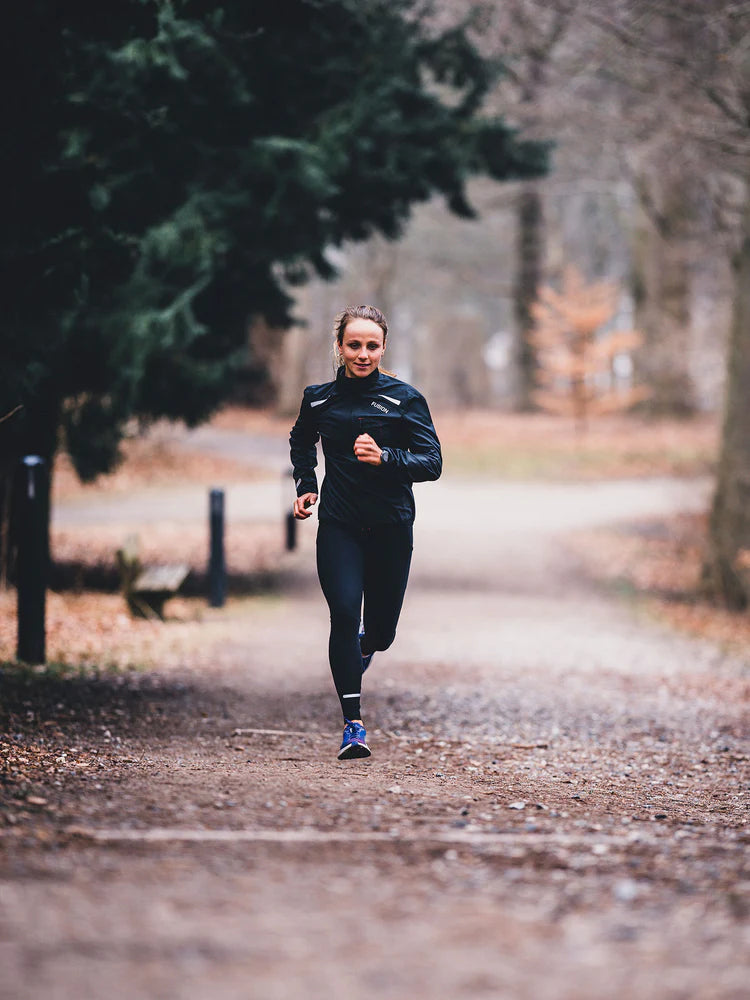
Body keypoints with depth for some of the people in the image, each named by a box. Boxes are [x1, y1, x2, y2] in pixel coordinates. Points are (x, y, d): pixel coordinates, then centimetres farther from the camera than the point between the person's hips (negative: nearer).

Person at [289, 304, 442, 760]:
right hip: (339, 525, 0)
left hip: (391, 528, 0)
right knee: (345, 611, -19)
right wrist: (306, 486, 10)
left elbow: (432, 462, -9)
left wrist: (385, 458, -25)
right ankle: (354, 724, -16)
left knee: (381, 631, 7)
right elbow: (301, 443, 25)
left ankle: (362, 648, 48)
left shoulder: (404, 398, -5)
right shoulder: (318, 399, 3)